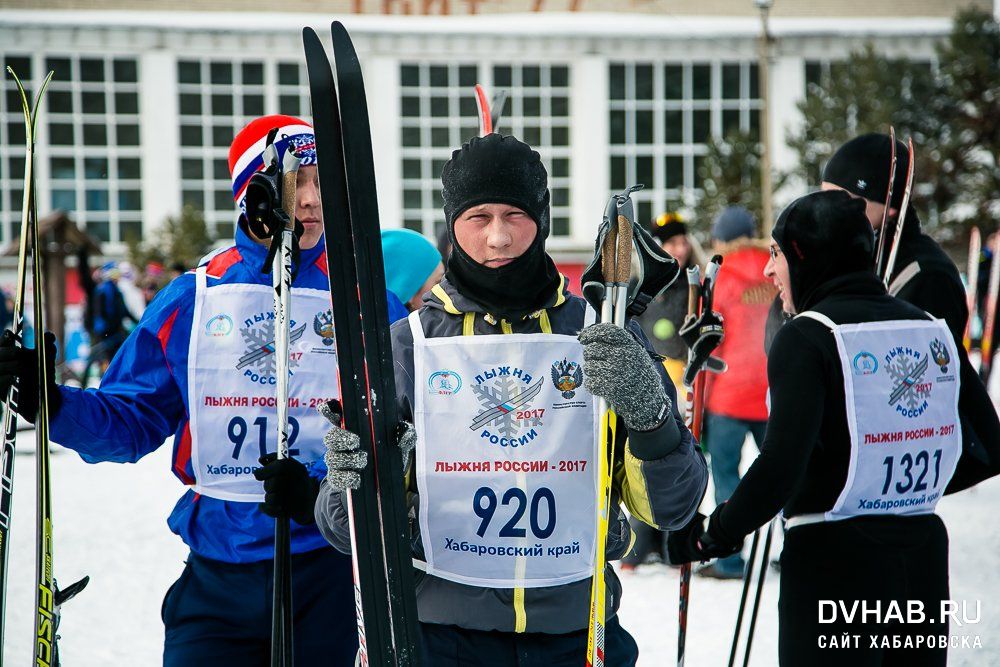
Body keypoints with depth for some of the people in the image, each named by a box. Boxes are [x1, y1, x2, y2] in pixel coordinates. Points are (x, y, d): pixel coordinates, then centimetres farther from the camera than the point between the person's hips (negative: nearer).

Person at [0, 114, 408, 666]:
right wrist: (54, 404, -10)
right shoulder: (193, 299, 3)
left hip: (331, 572, -1)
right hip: (216, 574, 1)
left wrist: (323, 491, -21)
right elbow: (134, 418, 7)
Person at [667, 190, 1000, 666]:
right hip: (925, 552, 6)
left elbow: (782, 465, -22)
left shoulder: (808, 336, -12)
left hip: (832, 560, -6)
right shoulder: (931, 329, 6)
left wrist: (713, 536, -10)